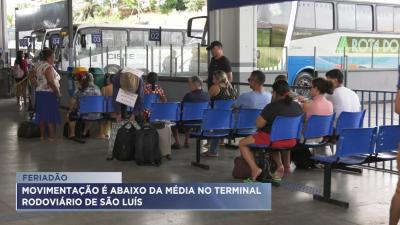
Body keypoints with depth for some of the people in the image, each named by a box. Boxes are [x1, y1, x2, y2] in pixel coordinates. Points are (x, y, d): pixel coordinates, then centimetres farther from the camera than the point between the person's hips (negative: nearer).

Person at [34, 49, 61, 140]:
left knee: (42, 115, 11)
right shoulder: (49, 67, -16)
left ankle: (42, 135, 16)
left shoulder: (39, 67, 13)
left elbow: (36, 80, 15)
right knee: (51, 115, -4)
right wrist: (58, 93, -15)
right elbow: (51, 82, -22)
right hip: (49, 93, -9)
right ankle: (51, 136, -2)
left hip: (39, 92, 9)